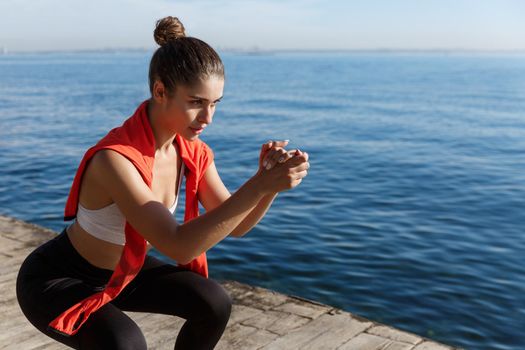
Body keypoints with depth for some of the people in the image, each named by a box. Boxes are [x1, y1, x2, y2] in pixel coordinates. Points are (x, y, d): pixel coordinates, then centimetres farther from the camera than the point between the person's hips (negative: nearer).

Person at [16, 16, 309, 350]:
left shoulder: (193, 152, -12)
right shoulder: (115, 159, -36)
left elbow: (235, 226, -8)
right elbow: (179, 246, -42)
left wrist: (269, 181, -28)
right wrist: (260, 184, -48)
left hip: (120, 271, 7)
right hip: (56, 281, -7)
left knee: (214, 303, -3)